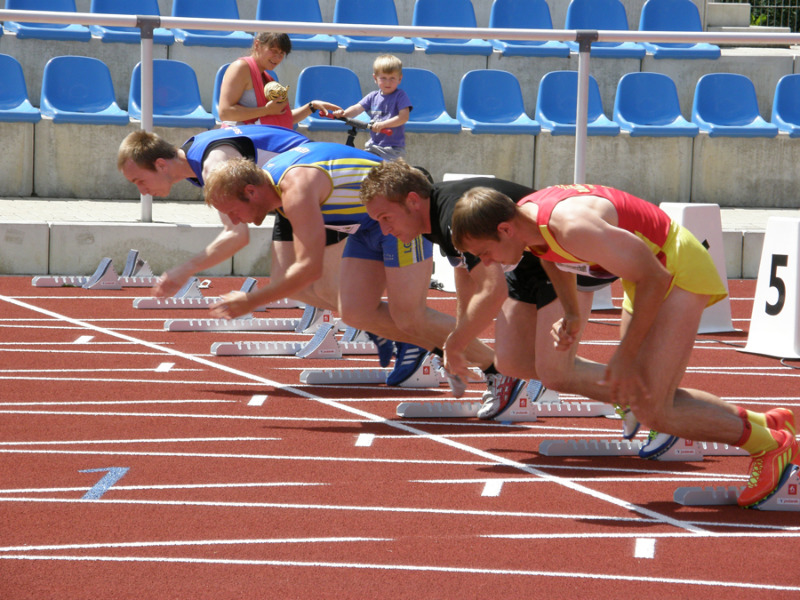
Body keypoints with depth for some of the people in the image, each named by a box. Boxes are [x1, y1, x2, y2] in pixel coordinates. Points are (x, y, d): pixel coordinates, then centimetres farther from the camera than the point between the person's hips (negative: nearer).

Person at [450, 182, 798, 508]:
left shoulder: (572, 227, -34)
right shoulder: (523, 215, -6)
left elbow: (655, 278, -28)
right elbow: (559, 265, 19)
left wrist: (625, 357, -21)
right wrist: (570, 315, 1)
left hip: (678, 269, -10)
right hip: (646, 270, 10)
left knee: (651, 410, -16)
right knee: (634, 396, 13)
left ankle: (769, 445, 1)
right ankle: (766, 423, 22)